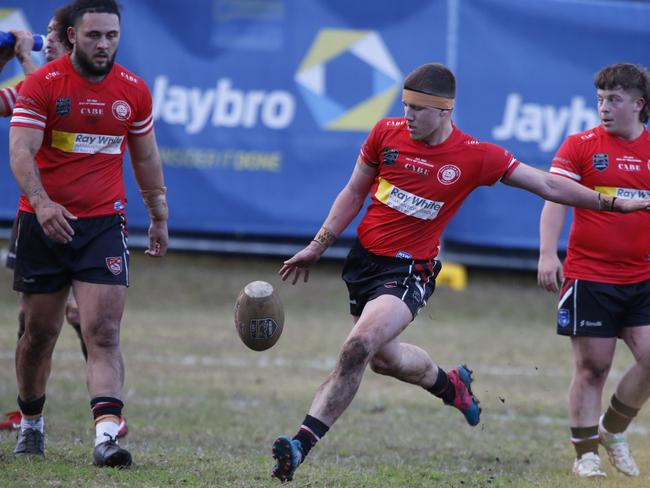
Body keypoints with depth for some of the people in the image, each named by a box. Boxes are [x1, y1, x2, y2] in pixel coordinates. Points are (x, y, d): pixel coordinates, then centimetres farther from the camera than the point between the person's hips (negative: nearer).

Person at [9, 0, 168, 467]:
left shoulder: (134, 91, 5)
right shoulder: (42, 85, -7)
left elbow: (146, 157, 18)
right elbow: (20, 151, -17)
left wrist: (159, 217, 22)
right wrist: (41, 202, -33)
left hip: (104, 223, 1)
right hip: (45, 220, -1)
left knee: (103, 333, -13)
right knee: (41, 331, 9)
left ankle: (107, 435, -25)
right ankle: (31, 423, 31)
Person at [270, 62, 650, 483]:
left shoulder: (475, 157, -10)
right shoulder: (386, 133, -2)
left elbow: (547, 185, -1)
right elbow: (355, 192, 11)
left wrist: (612, 204, -2)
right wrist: (318, 246, 9)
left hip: (410, 270, -5)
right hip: (364, 258, 5)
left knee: (358, 348, -24)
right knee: (383, 355, 16)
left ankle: (302, 445, -23)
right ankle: (451, 385, 48)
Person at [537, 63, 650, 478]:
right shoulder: (580, 146, -1)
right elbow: (556, 198, -9)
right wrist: (548, 254, -23)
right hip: (589, 276, -3)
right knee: (592, 367, -1)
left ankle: (613, 430, 14)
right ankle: (586, 455, 10)